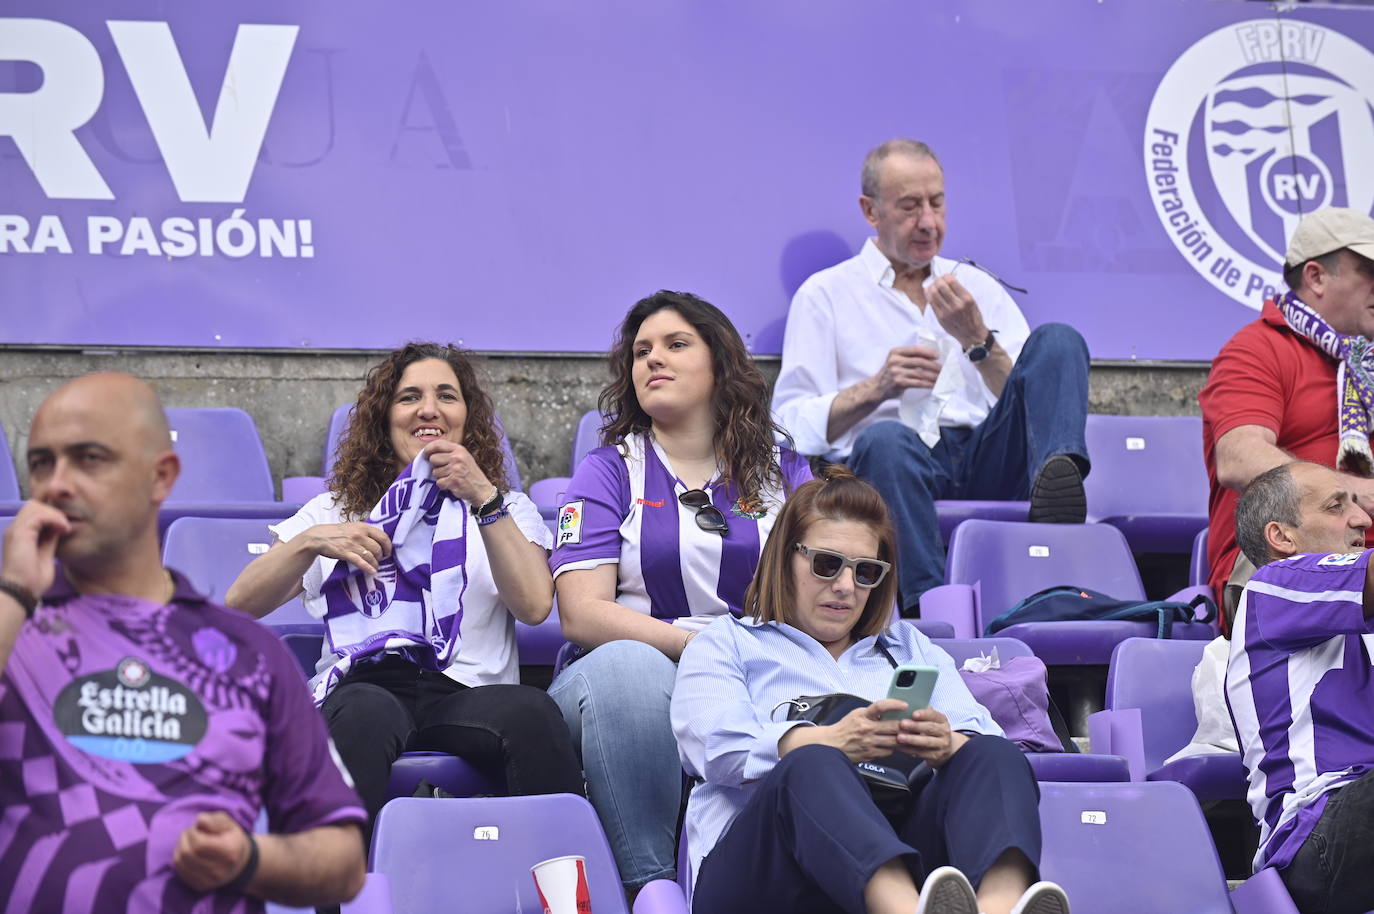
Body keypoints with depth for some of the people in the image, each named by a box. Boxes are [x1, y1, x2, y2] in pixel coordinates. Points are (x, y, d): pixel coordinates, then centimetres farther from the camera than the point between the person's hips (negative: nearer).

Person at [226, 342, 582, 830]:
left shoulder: (506, 510, 26)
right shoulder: (335, 510, 26)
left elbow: (534, 607, 3)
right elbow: (240, 606, 13)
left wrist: (484, 499, -3)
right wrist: (310, 542, -3)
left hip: (469, 695, 0)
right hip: (364, 688, 0)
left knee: (531, 710, -36)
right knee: (365, 712, -39)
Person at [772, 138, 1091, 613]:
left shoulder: (978, 287, 24)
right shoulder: (826, 294, 16)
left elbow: (1035, 400, 13)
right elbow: (793, 423, 5)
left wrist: (978, 341, -3)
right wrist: (876, 389, -10)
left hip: (989, 460, 3)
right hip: (896, 466, -3)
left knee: (1058, 340, -17)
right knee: (885, 439, -39)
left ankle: (1056, 483, -47)